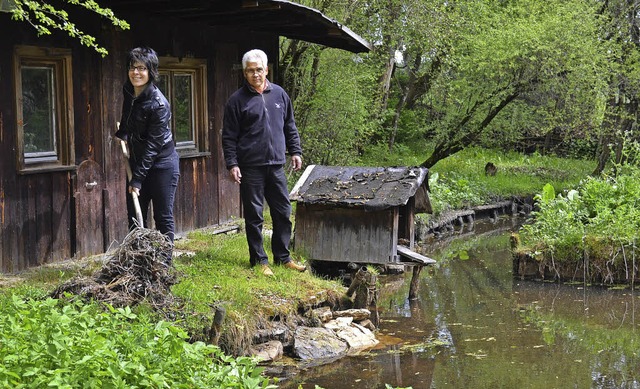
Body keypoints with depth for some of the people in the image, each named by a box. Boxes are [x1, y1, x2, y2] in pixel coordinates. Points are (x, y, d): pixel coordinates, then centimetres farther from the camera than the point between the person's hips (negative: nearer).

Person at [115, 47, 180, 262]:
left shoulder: (158, 104, -22)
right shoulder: (129, 92, 0)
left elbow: (153, 145, -22)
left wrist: (138, 179, -22)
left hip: (161, 164, -7)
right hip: (138, 163, 7)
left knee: (163, 217, -1)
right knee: (135, 218, 7)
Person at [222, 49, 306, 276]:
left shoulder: (279, 94, 10)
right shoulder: (237, 100, -3)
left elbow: (290, 127, 19)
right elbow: (229, 136, -3)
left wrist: (295, 151, 13)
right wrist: (232, 164, -10)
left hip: (276, 165, 4)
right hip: (250, 168, -4)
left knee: (283, 213, 8)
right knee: (254, 216, 2)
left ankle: (282, 257, 20)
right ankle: (259, 260, 12)